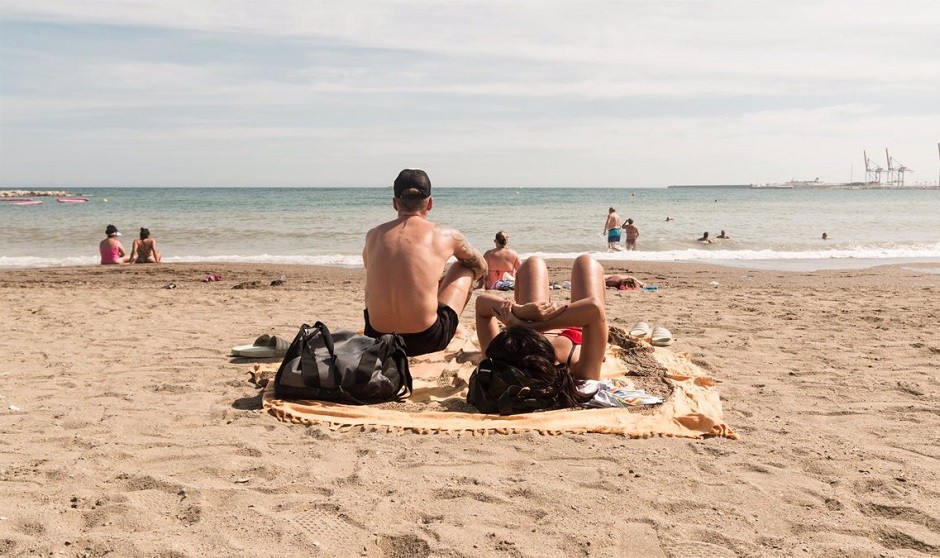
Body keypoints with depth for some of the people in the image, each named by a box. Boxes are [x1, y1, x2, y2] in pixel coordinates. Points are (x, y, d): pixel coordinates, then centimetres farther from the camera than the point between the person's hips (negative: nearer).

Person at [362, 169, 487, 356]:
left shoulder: (373, 236, 6)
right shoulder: (445, 236, -1)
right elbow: (481, 267, 19)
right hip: (427, 340, -3)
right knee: (465, 267, 21)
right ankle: (453, 329, 40)